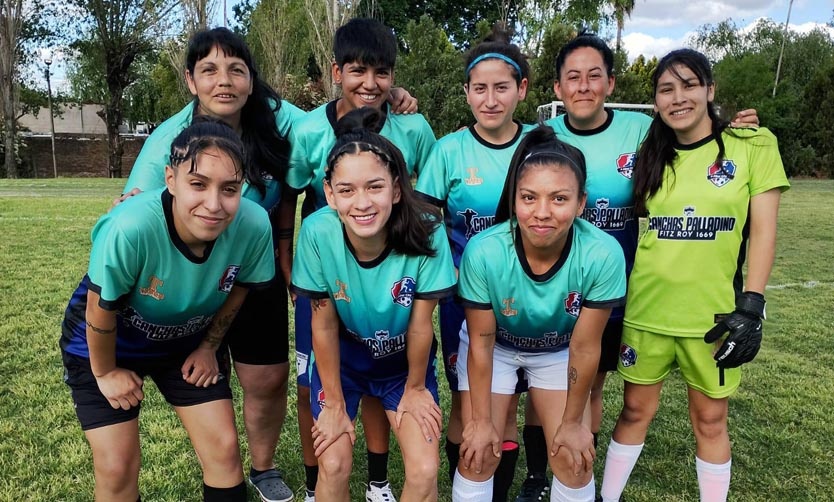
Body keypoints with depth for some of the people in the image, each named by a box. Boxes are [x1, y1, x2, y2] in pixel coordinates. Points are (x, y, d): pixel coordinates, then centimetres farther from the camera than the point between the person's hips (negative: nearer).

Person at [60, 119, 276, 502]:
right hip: (104, 344, -2)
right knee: (118, 468, 0)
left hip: (186, 341, 3)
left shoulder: (254, 226, -29)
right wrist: (105, 372, -5)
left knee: (224, 449, 2)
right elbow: (100, 308, -21)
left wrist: (209, 347, 4)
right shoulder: (130, 228, -39)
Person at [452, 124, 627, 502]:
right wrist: (482, 420, -8)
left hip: (558, 351, 1)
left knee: (574, 457, 1)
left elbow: (584, 347, -19)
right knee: (479, 453, 0)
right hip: (495, 347, -1)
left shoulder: (603, 255, -35)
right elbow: (481, 343, -19)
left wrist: (573, 422, -7)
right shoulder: (483, 252, -36)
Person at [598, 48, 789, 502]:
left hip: (715, 313, -2)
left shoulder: (753, 145, -3)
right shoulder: (650, 155, 6)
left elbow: (763, 231, -6)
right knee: (635, 410, 14)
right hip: (646, 309, 2)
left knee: (710, 419, 13)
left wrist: (751, 306, -12)